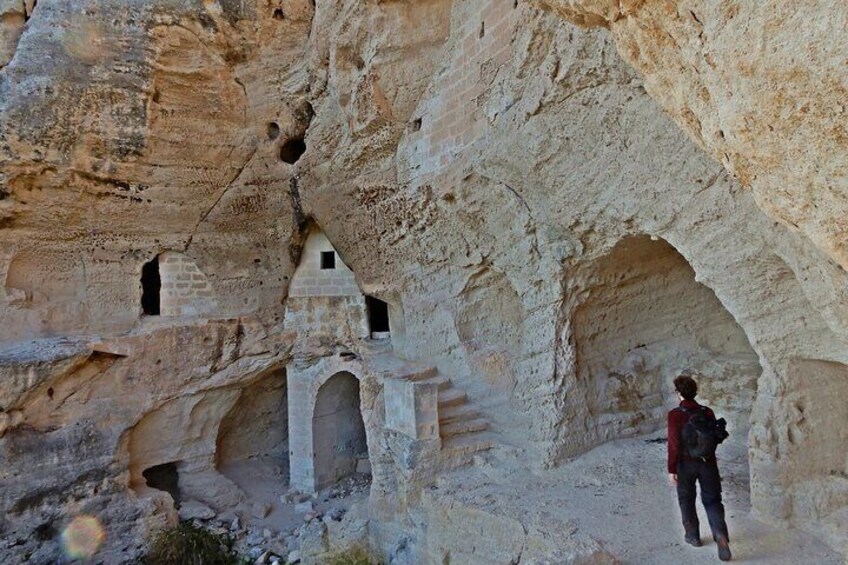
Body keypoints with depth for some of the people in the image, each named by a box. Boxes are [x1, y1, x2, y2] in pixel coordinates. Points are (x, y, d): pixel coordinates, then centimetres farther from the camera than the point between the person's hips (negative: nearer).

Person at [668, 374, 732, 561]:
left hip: (686, 463, -3)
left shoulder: (675, 415, -17)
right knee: (712, 500, 12)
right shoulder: (707, 412, -4)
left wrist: (672, 469, -10)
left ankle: (693, 536, 28)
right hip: (708, 462, 3)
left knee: (687, 500, 16)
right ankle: (721, 534, -7)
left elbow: (674, 444, -17)